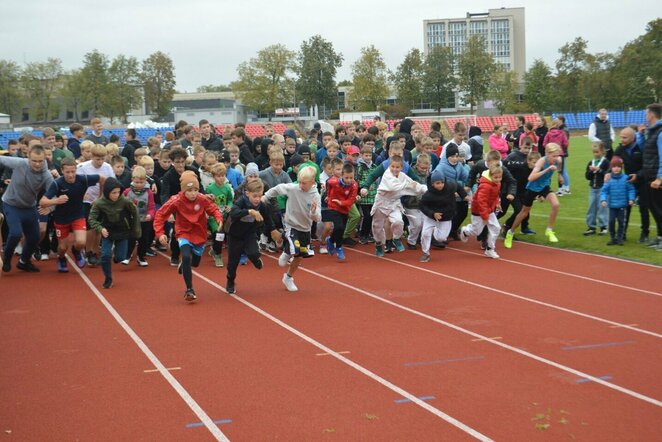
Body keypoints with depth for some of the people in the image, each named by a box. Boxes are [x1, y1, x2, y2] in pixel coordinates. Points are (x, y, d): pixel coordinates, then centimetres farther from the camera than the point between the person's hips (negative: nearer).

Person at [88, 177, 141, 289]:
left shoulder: (124, 201, -20)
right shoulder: (99, 203, -20)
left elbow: (135, 212, -3)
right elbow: (92, 219, -13)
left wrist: (135, 229, 4)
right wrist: (100, 228, -31)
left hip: (122, 232, 0)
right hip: (107, 233, 0)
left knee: (120, 258, -1)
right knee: (105, 256, -12)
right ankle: (108, 279, 7)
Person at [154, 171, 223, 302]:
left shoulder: (202, 199, -16)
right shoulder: (176, 201, -21)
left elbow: (213, 209, -6)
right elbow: (160, 215, -16)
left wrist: (219, 218, -29)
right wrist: (160, 233, -25)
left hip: (199, 235, 3)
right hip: (184, 234, -3)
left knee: (195, 262, 19)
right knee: (186, 257, -28)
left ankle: (183, 265, 59)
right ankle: (189, 290, -16)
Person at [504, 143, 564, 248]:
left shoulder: (558, 160, -17)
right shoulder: (542, 161, -32)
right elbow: (530, 178, -44)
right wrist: (547, 169, -47)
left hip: (545, 186, 4)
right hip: (532, 188, -4)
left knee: (555, 204, -24)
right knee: (524, 212, 12)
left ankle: (549, 230, -6)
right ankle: (510, 233, 35)